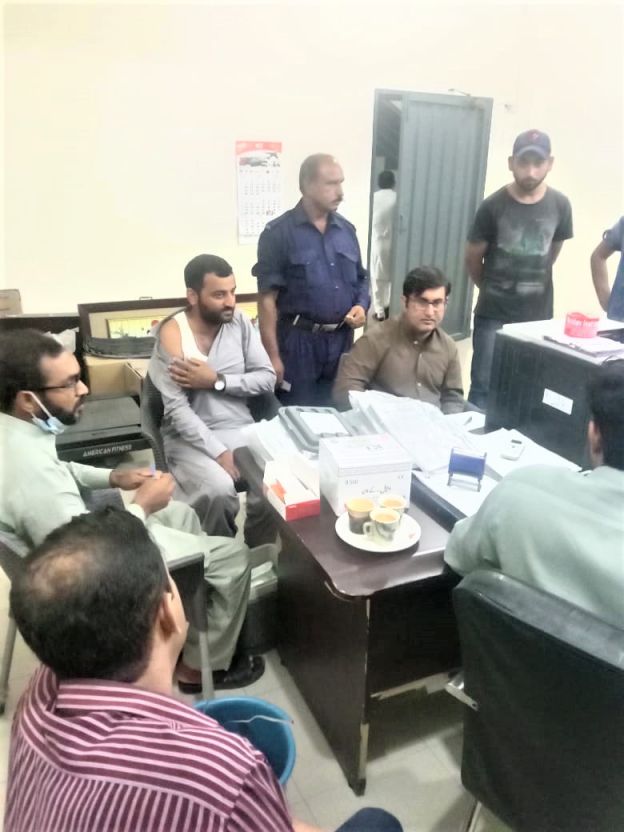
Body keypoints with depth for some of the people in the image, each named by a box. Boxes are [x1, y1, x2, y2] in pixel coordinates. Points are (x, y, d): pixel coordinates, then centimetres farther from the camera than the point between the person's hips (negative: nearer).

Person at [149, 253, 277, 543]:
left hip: (242, 429, 4)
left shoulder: (240, 322, 3)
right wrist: (220, 453, -23)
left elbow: (267, 379, -1)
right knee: (218, 490, -31)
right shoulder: (172, 334, -11)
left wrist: (216, 381, -15)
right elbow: (177, 410, -16)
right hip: (191, 437, -3)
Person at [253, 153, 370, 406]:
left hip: (342, 340, 5)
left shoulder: (347, 229, 8)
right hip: (299, 341, -5)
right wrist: (272, 355, -13)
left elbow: (360, 279, 19)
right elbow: (267, 298, -10)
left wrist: (361, 306, -3)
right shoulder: (278, 233, -8)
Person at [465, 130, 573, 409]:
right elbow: (473, 257, 0)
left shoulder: (560, 205, -2)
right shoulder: (493, 206, -10)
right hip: (494, 314, -3)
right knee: (483, 387, 2)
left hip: (538, 315, 3)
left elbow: (552, 253, 12)